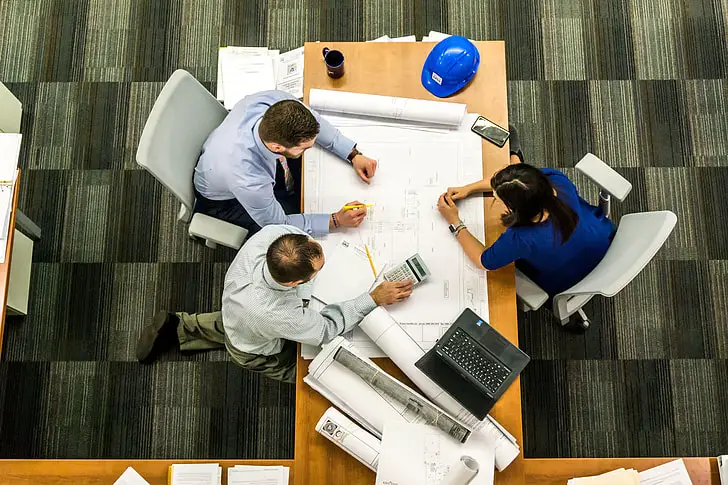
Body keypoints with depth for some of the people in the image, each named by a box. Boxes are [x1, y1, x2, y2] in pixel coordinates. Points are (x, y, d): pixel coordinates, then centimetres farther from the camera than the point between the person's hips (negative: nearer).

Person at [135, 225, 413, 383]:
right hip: (258, 353, -5)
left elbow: (296, 227, -12)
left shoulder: (272, 233, -39)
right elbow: (326, 329, -31)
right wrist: (374, 299, -30)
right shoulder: (276, 315, -51)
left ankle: (178, 328, 37)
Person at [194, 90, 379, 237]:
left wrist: (353, 155, -17)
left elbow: (313, 120, -11)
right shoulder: (248, 181, -47)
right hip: (225, 198, -5)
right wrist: (336, 220, -27)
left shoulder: (276, 101, -35)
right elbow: (277, 224, -27)